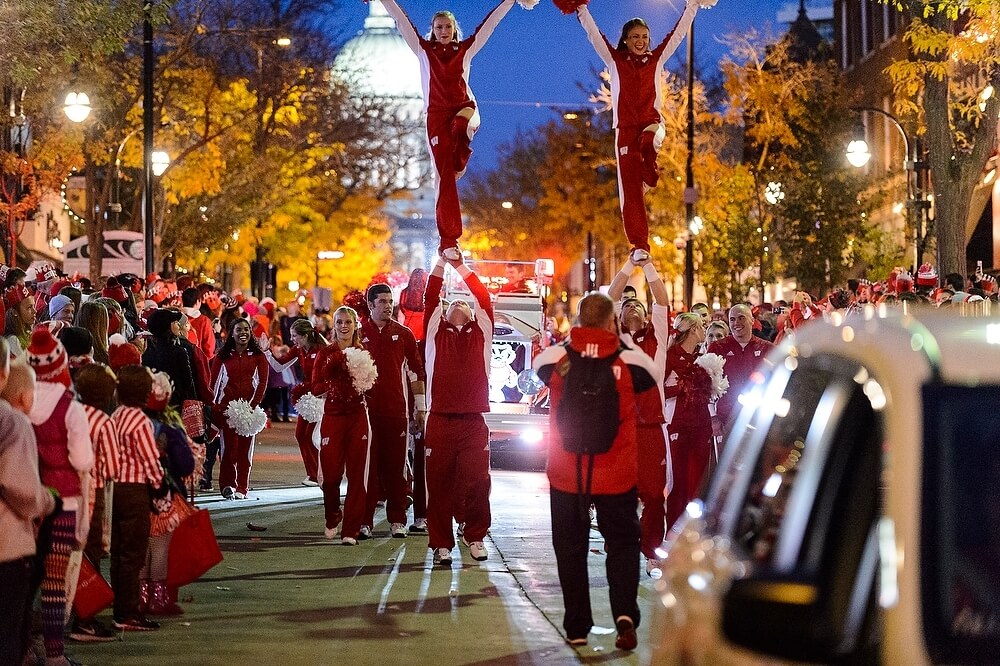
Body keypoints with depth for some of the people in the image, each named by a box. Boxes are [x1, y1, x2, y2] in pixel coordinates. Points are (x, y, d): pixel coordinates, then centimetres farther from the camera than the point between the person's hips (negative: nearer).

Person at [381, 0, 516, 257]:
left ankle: (459, 164, -8)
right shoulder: (424, 50, 12)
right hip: (437, 114, 0)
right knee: (445, 179, -7)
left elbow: (491, 22, 11)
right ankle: (448, 241, -6)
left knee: (461, 127, -41)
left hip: (464, 107, 0)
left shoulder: (466, 49, 12)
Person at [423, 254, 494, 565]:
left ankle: (475, 536, 15)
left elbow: (484, 300, 3)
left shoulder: (480, 331, 13)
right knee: (439, 484, 1)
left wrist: (461, 267, 3)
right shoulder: (436, 330, 12)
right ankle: (441, 543, 7)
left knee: (477, 482, -1)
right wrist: (442, 262, 1)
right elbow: (430, 298, 3)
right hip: (440, 420, 0)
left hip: (474, 421, 0)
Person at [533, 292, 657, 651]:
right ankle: (625, 613, -7)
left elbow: (539, 365, 16)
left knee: (570, 548, 12)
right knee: (622, 543, 13)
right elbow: (651, 376, 13)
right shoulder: (630, 360, -9)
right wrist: (620, 344, 17)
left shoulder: (556, 357, -7)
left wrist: (572, 343, 20)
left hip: (565, 474, 1)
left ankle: (577, 628, 14)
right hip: (617, 474, 0)